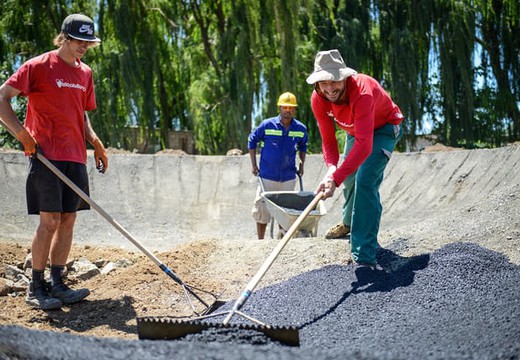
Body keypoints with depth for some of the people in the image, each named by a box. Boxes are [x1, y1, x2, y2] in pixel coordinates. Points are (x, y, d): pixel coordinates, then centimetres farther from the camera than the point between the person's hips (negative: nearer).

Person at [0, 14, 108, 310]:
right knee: (50, 221, -8)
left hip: (76, 158, 7)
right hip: (46, 154, -7)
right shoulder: (38, 66, -5)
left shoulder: (85, 73, 15)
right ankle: (36, 288, 3)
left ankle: (57, 285, 13)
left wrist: (95, 142, 12)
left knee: (68, 220, 6)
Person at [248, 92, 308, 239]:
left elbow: (302, 147, 20)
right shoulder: (267, 125, -7)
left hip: (288, 178, 2)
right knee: (262, 210, 2)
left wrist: (301, 165, 10)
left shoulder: (300, 129, 0)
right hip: (267, 176, -2)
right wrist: (254, 165, 0)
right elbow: (252, 140, 5)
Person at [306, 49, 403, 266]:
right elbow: (328, 140, -19)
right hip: (355, 130, 7)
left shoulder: (362, 92, -43)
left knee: (365, 181, -24)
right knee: (350, 178, 22)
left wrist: (335, 178, -59)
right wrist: (331, 168, -40)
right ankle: (348, 223, 55)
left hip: (384, 128, -6)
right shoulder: (318, 99, -25)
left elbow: (364, 144, -51)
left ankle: (364, 256, -21)